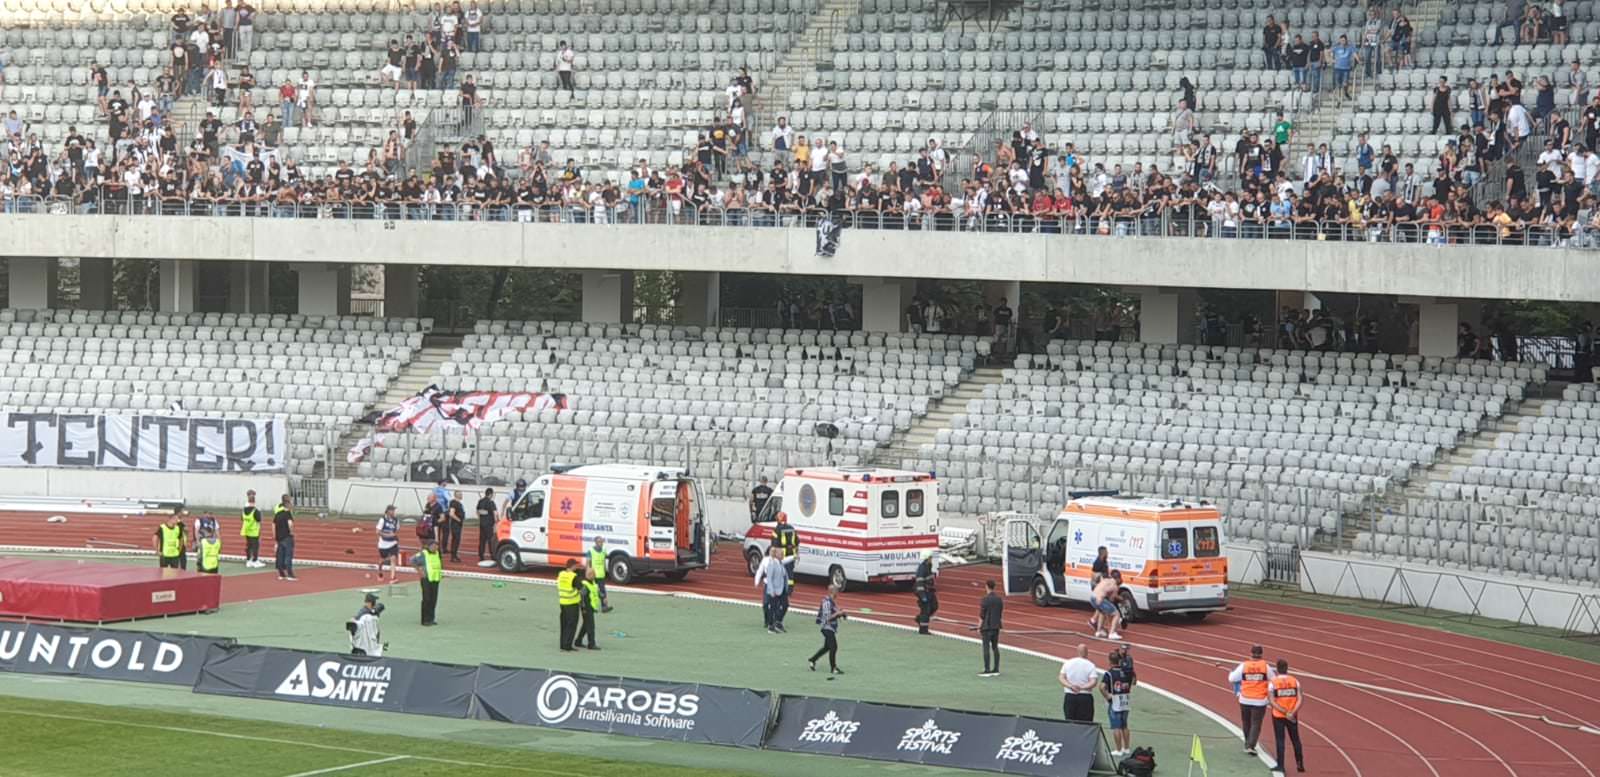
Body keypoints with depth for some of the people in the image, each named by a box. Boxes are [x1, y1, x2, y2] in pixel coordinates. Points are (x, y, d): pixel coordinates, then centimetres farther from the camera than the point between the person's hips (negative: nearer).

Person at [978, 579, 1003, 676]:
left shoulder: (986, 599, -14)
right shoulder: (999, 599, 6)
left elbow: (981, 615, -13)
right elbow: (1001, 613, 12)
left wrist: (979, 627, -5)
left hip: (987, 627, -6)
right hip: (996, 626, 6)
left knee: (986, 648, -3)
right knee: (995, 647, 11)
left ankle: (987, 670, -4)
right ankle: (996, 669, 13)